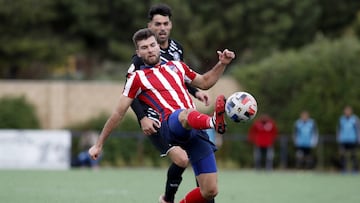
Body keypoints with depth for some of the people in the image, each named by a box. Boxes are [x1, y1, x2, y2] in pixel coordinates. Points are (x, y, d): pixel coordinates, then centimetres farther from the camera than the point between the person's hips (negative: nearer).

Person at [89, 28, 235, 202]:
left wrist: (222, 64, 25)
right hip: (170, 122, -5)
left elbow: (205, 82, 41)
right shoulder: (137, 78, 15)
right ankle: (214, 122, -78)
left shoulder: (176, 66, 27)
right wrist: (99, 145, 18)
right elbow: (118, 113, 17)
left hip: (195, 130, 5)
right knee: (187, 114, -45)